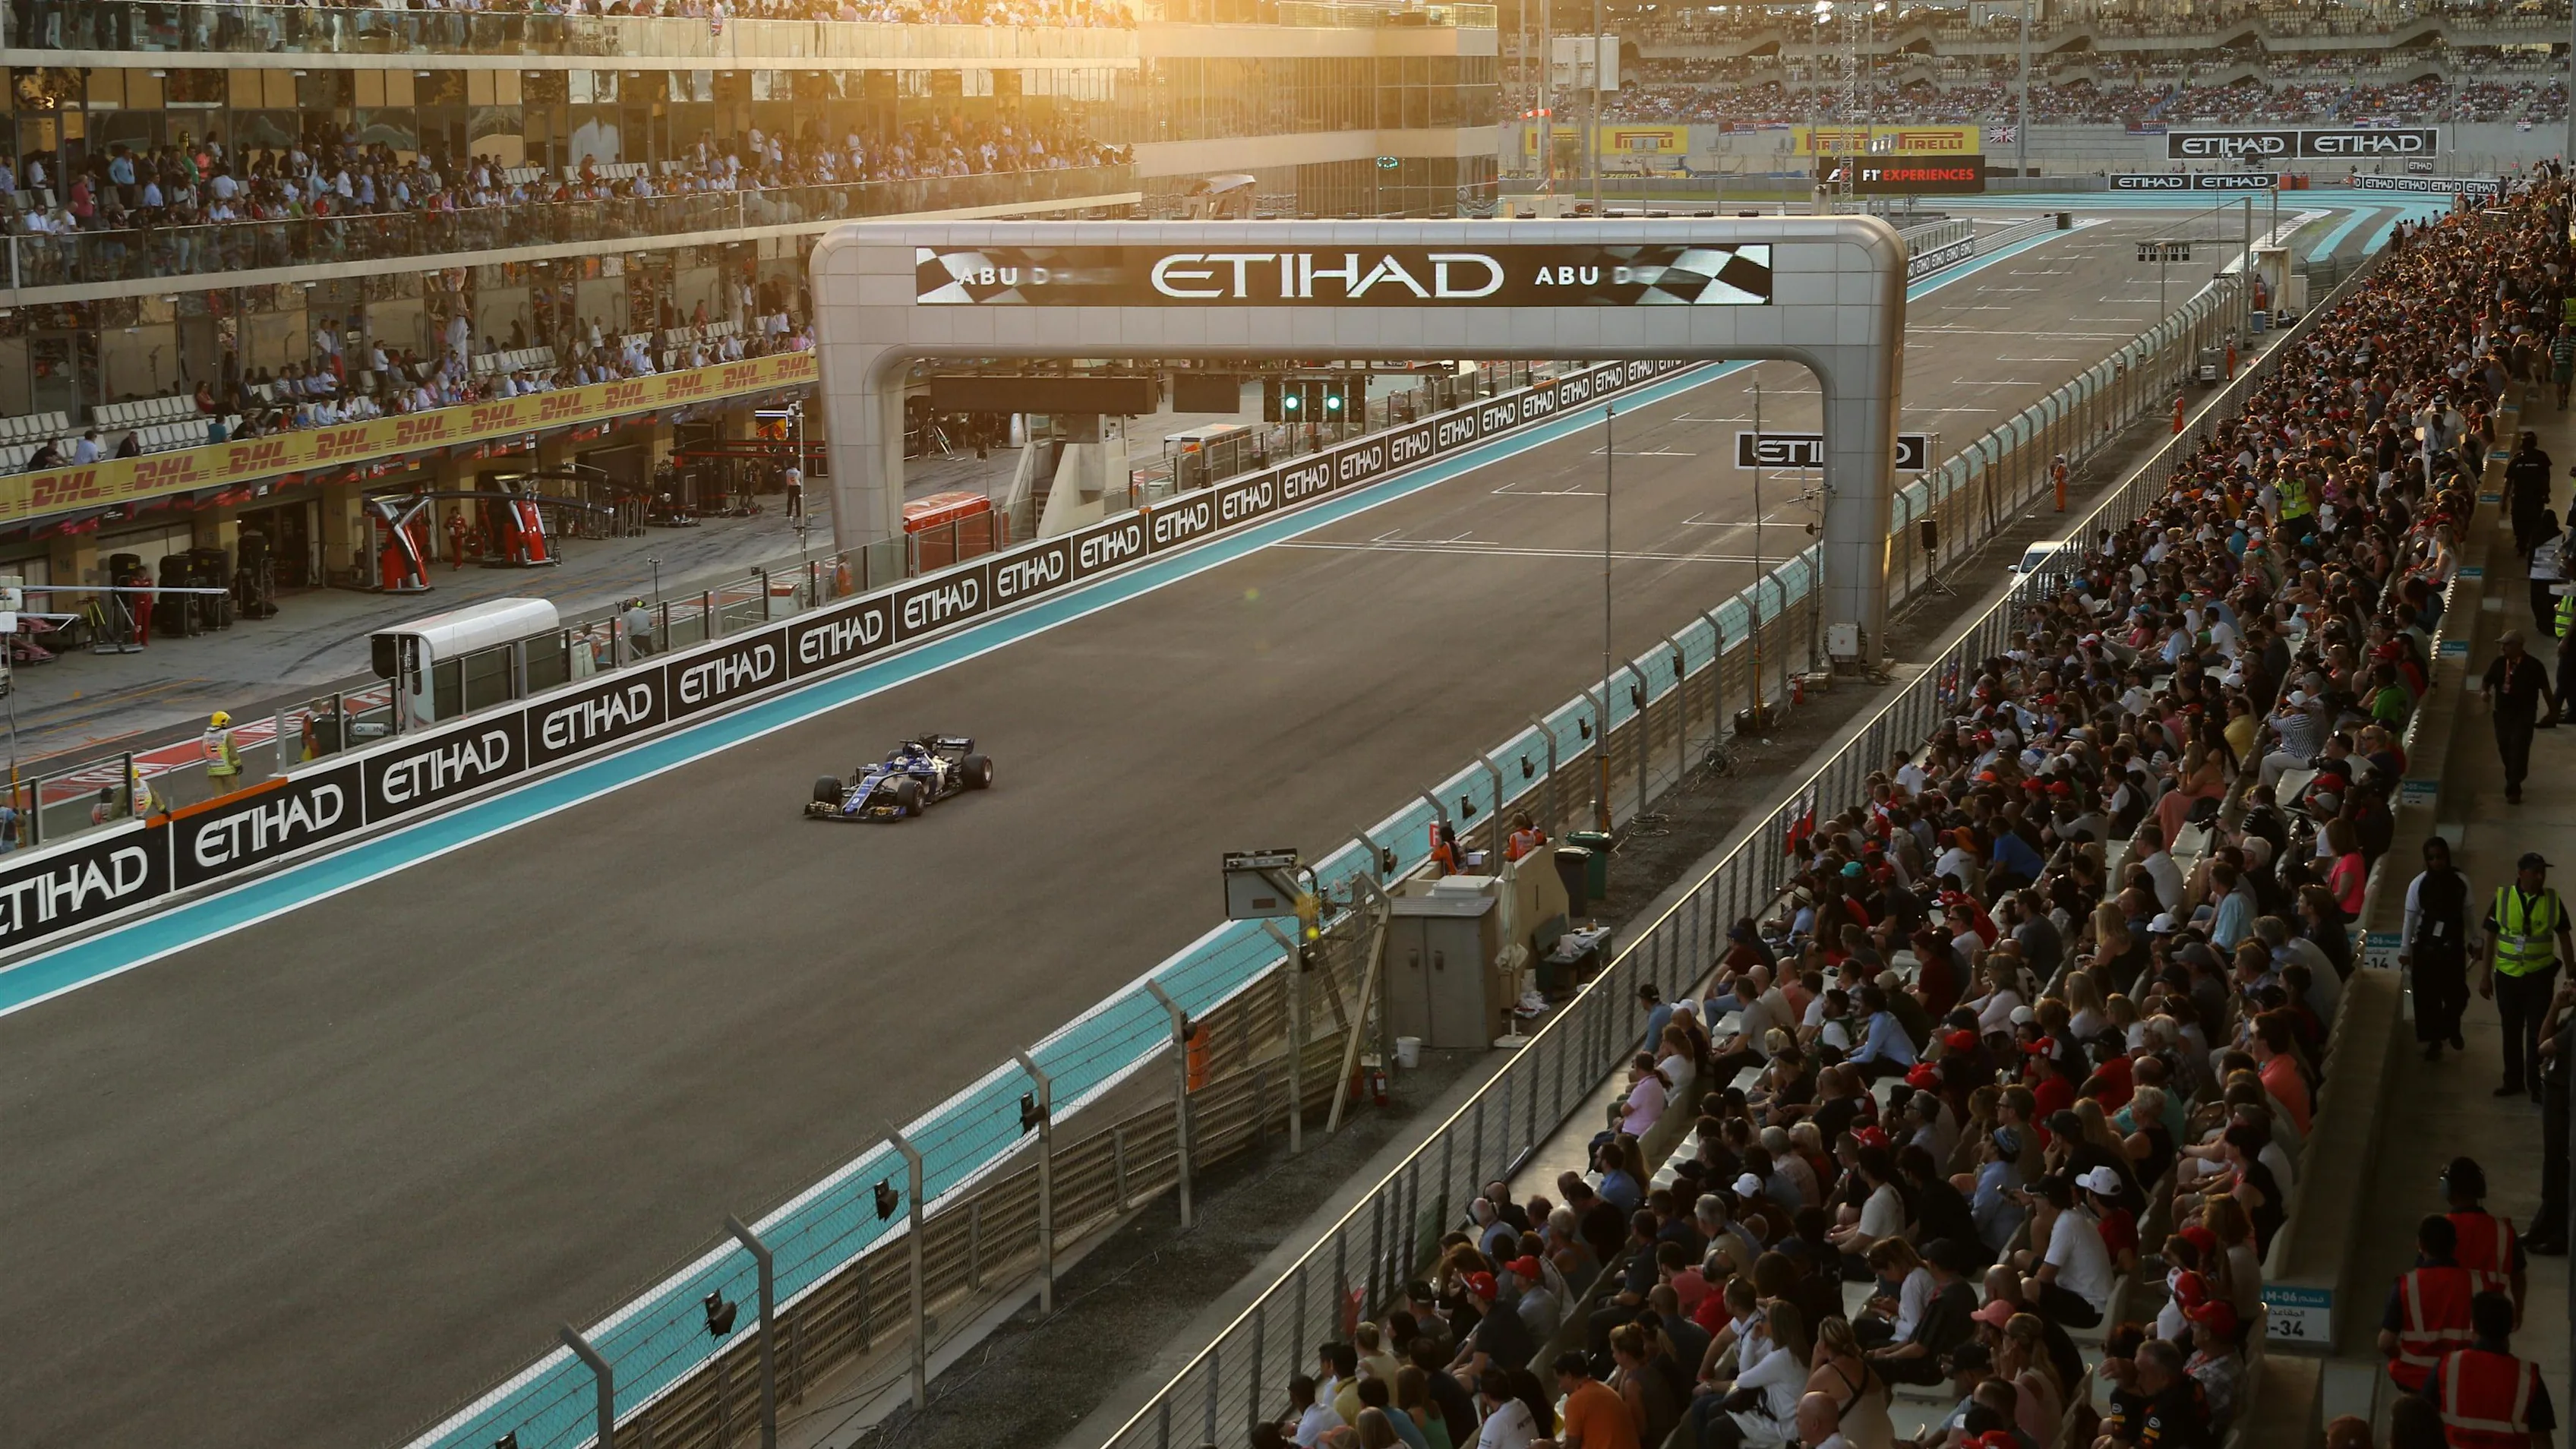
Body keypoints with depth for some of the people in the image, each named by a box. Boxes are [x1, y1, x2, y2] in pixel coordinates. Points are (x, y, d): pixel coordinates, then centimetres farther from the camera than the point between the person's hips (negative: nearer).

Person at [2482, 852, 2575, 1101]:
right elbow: (2491, 938, 0)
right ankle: (2513, 1080, 25)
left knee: (2538, 1031, 3)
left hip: (2540, 976, -1)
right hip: (2507, 976, 1)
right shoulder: (2502, 898, -6)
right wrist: (2485, 976, 0)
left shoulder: (2553, 901, -5)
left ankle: (2535, 1083, 16)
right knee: (2511, 1031, 12)